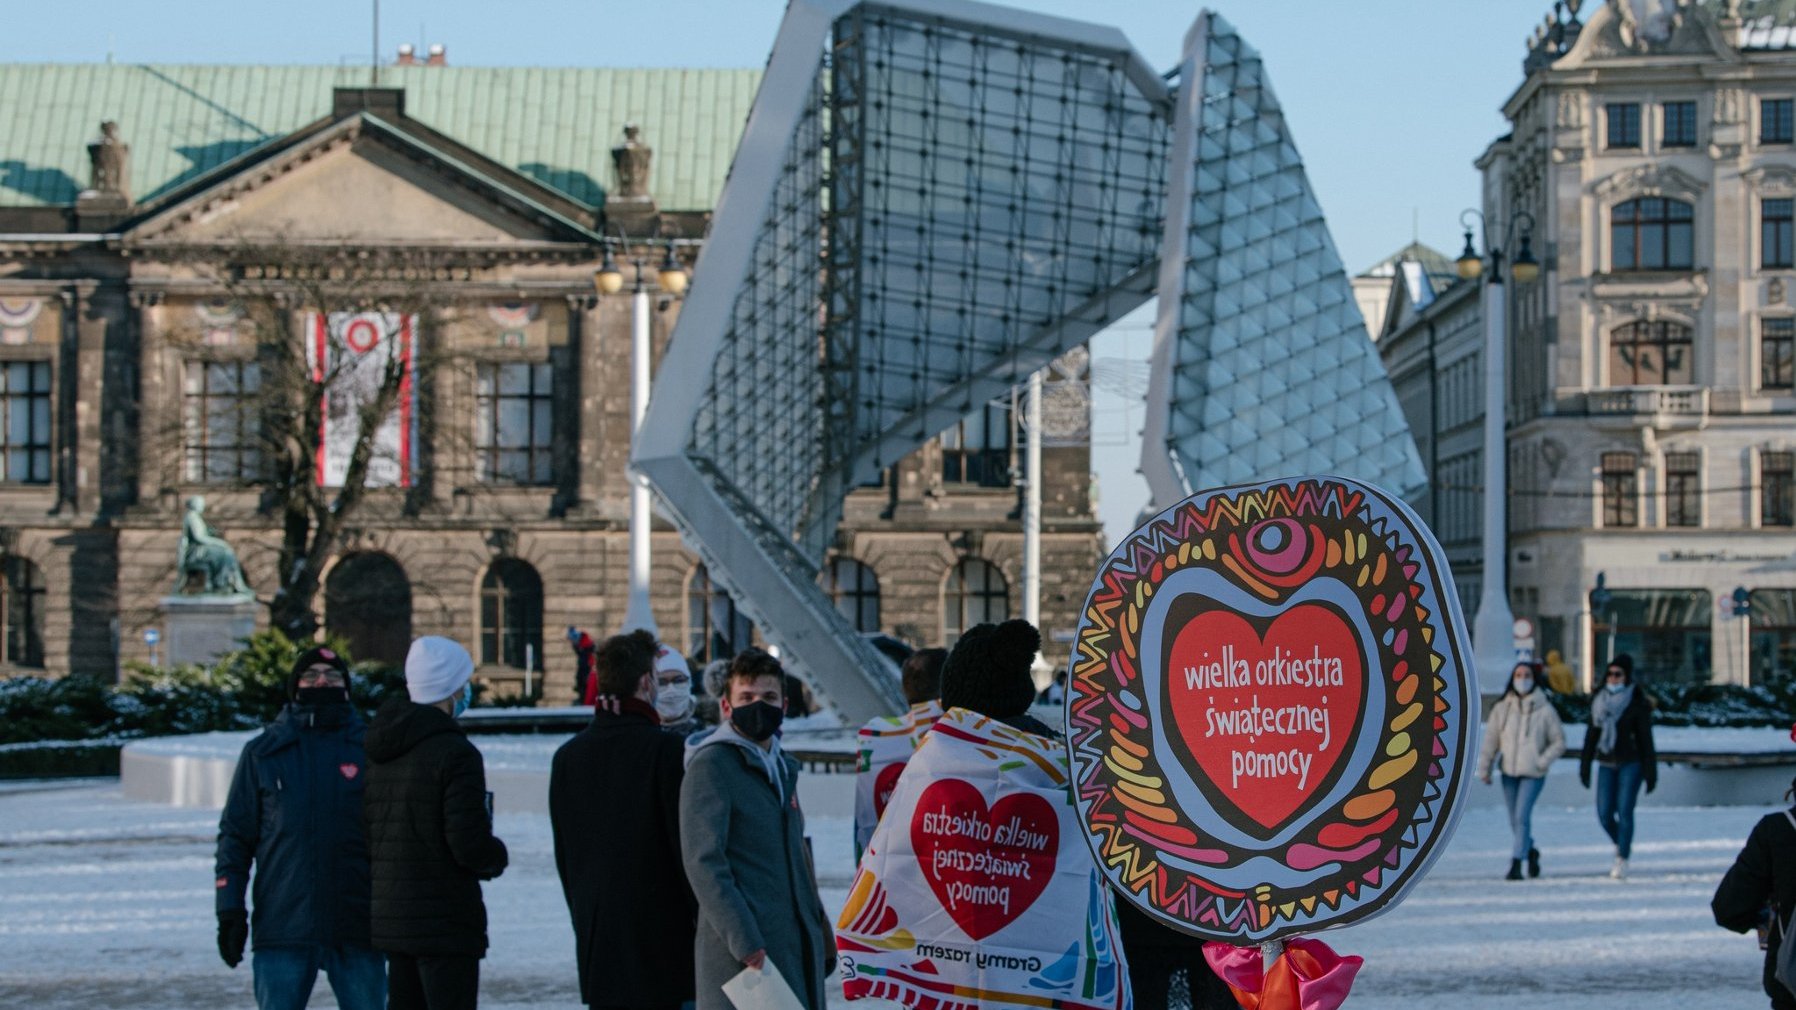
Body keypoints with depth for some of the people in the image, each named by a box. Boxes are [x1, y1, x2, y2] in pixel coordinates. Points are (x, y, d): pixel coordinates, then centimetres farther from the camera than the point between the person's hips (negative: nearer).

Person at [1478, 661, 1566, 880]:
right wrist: (1484, 769, 4)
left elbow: (1559, 742, 2)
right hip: (1509, 772, 4)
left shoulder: (1544, 710, -4)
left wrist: (1542, 761, -10)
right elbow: (1490, 740, 7)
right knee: (1515, 820, 12)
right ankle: (1530, 851, 36)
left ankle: (1516, 863, -15)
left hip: (1533, 774, -4)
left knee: (1522, 816, -16)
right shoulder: (1502, 708, 3)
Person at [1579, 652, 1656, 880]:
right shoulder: (1599, 700, 8)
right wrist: (1584, 765, 11)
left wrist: (1650, 773, -7)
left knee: (1624, 811, -9)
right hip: (1606, 763, 4)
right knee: (1604, 814, 1)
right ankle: (1621, 844, 27)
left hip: (1630, 763, -4)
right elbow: (1592, 734, 13)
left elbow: (1646, 739, -5)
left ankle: (1622, 859, -2)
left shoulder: (1637, 703, -6)